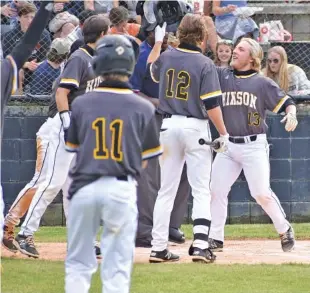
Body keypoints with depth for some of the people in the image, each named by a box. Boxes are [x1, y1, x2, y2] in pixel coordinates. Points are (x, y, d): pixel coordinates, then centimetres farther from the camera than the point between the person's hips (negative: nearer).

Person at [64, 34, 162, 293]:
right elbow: (147, 158, 5)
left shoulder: (81, 104, 0)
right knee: (117, 268, 2)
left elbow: (72, 148, 10)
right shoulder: (142, 108, -1)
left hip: (84, 187, 1)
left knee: (78, 264, 11)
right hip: (122, 189, -1)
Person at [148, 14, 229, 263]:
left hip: (169, 125, 4)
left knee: (166, 190, 10)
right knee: (201, 190, 2)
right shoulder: (205, 64, -12)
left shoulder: (166, 57, 2)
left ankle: (159, 248, 9)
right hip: (195, 127, -4)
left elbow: (151, 68, 26)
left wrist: (158, 41, 38)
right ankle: (200, 245, -8)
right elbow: (212, 104, -15)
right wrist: (223, 133, -7)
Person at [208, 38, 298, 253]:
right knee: (216, 191, -2)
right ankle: (216, 239, 8)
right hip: (228, 146, 4)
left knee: (261, 193, -8)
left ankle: (284, 230, 13)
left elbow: (286, 102, 2)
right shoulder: (222, 76, 7)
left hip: (254, 146, -4)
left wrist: (291, 115, -20)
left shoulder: (262, 83, 0)